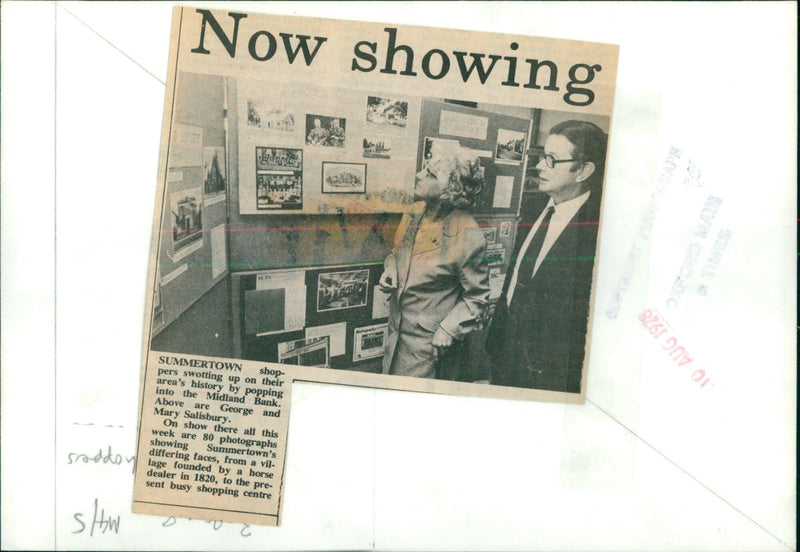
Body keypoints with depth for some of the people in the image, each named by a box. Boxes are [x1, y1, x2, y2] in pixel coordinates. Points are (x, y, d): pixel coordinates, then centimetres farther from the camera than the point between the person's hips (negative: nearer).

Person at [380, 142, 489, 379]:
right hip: (396, 333, 7)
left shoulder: (467, 236, -20)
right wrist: (390, 270, -3)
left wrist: (449, 330, -19)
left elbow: (477, 297, -11)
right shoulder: (415, 212, -1)